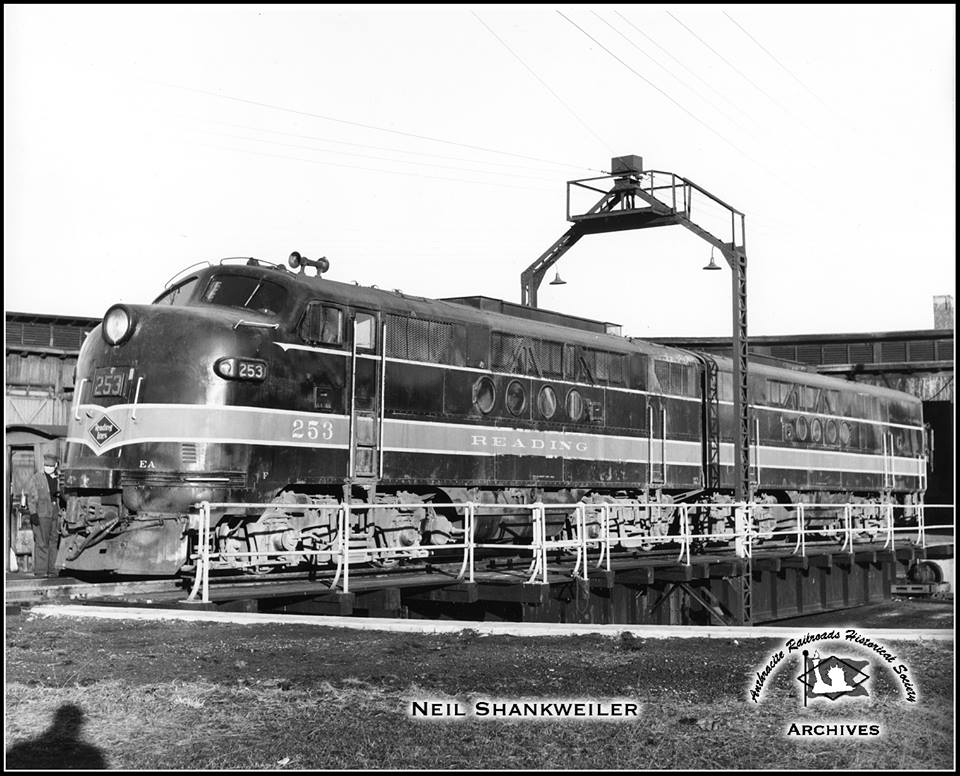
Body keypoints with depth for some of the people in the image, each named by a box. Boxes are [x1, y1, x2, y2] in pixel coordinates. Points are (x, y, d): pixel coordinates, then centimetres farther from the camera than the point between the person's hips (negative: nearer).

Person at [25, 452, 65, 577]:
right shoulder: (36, 478, -2)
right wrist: (33, 513, -14)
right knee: (42, 544, -8)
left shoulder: (57, 479, 14)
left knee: (53, 543, 7)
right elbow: (31, 497, -6)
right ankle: (40, 571, -6)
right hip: (41, 515, -6)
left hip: (55, 515, 6)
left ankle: (51, 570, 14)